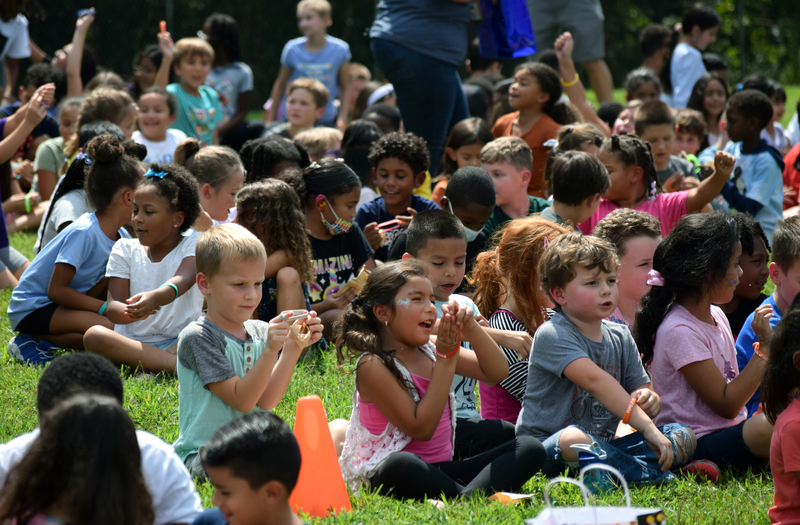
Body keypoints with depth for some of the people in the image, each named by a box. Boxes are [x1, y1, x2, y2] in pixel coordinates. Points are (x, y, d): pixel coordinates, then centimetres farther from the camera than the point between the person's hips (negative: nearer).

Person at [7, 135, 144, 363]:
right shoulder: (84, 233, -24)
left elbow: (90, 294, 1)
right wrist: (105, 308, -23)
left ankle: (43, 339, 0)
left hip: (61, 305, 10)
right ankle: (32, 342, -12)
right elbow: (56, 290, -24)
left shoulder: (120, 238, 2)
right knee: (107, 329, -28)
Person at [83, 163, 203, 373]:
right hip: (132, 343, 2)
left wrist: (155, 298, -45)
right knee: (94, 335, -31)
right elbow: (112, 307, 0)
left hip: (179, 342, -2)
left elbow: (182, 281, -20)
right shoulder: (125, 249, 11)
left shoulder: (193, 245, 3)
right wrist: (130, 312, -28)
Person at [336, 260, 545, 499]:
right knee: (399, 464, -44)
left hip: (442, 470, 8)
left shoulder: (429, 349, 9)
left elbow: (496, 372, 10)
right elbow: (421, 429, -18)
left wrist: (471, 329, -7)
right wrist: (447, 356, -16)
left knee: (530, 448, -11)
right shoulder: (372, 365, -13)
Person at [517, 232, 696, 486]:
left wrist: (650, 400, -15)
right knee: (572, 439, -41)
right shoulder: (552, 335, -13)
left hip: (603, 445, 8)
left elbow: (642, 388, 13)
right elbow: (595, 380, -27)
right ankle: (656, 474, -27)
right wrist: (647, 427, -35)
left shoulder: (621, 338, 12)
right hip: (546, 445, -8)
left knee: (684, 436, -5)